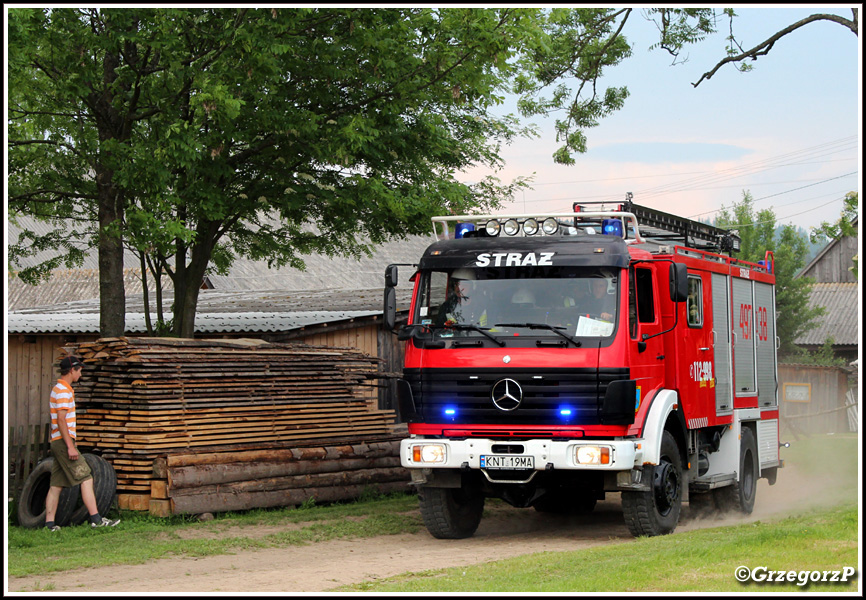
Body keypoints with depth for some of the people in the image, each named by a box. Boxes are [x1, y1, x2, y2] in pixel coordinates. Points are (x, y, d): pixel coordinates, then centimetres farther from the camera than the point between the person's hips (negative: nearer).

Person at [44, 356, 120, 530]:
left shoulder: (60, 389, 19)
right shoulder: (63, 391, -12)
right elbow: (61, 419, -19)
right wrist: (70, 446, -21)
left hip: (58, 443, 10)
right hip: (63, 441, -10)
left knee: (56, 484, 8)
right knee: (86, 478, -9)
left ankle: (50, 523, 6)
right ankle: (96, 519, -11)